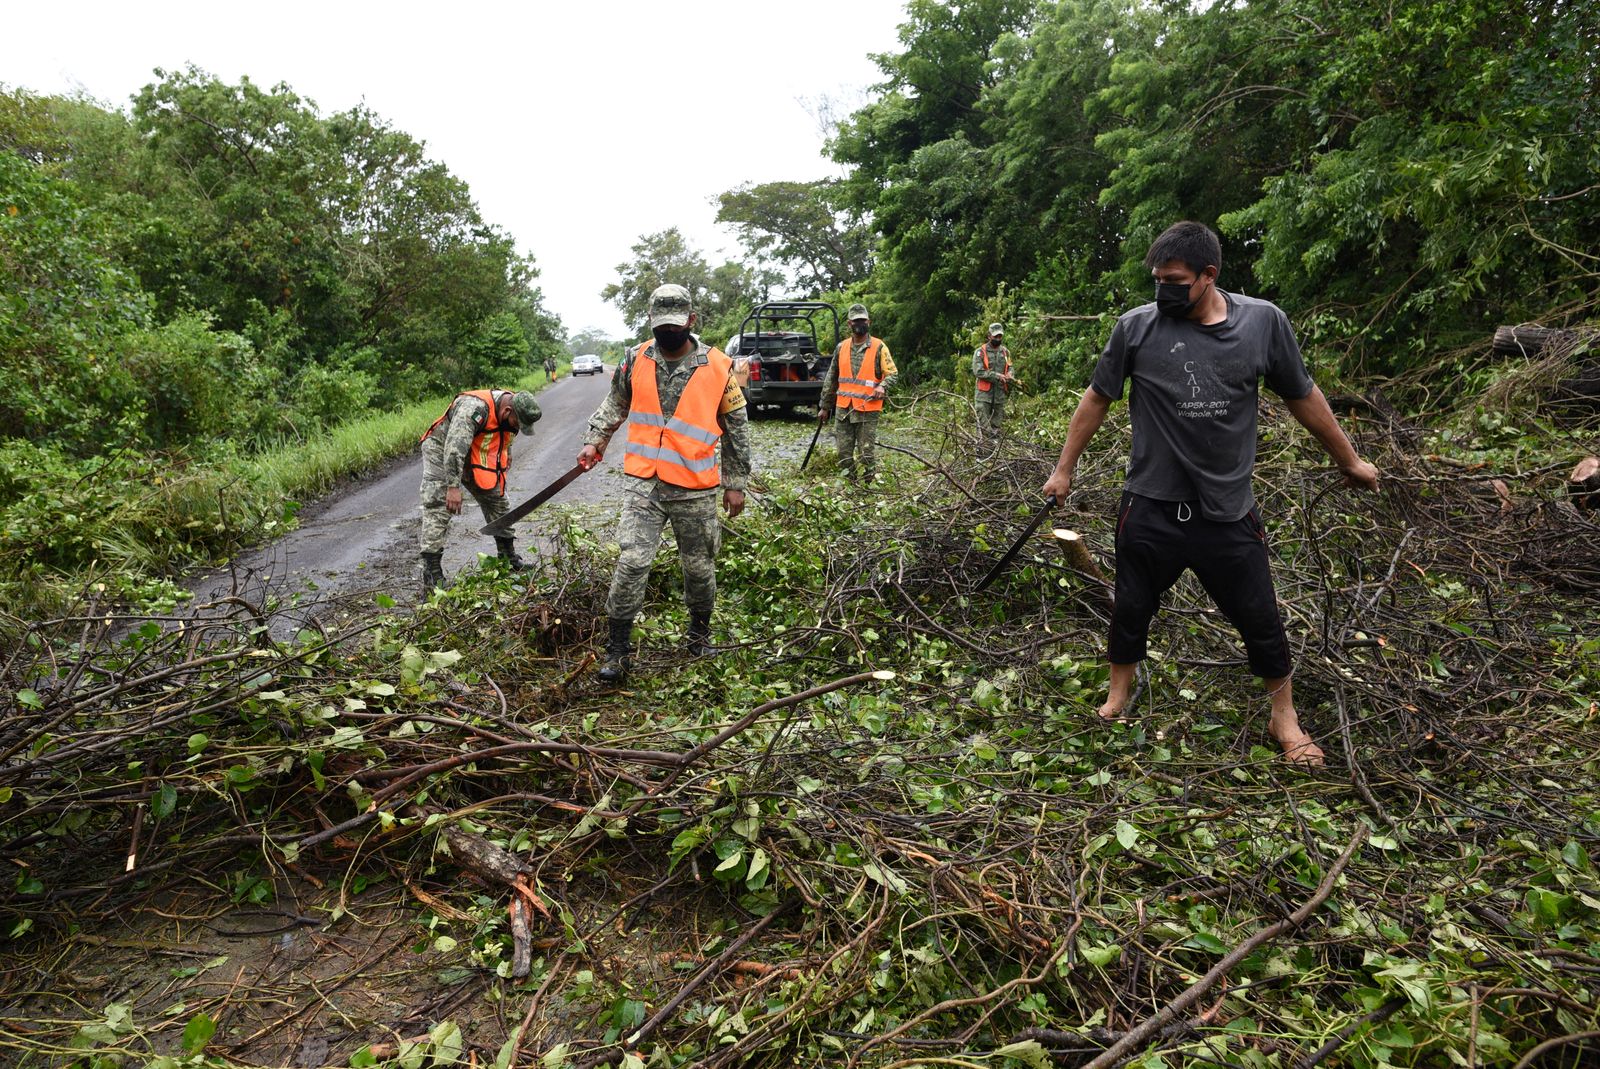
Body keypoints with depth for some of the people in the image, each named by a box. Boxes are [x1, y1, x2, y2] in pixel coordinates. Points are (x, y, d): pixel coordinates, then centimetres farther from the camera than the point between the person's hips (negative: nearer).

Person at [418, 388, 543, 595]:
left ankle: (509, 559, 25)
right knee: (437, 510, -16)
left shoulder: (514, 407, -9)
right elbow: (454, 448, -40)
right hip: (442, 453, -8)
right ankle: (431, 580, -19)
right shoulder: (474, 408, -36)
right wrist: (453, 487, -42)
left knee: (496, 501, 10)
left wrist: (506, 453, 26)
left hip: (473, 457, 8)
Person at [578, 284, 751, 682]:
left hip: (696, 489, 0)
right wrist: (594, 441, 0)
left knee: (699, 567, 12)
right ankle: (617, 648, 4)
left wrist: (736, 483, 3)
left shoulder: (718, 366, -5)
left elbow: (736, 428, 2)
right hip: (644, 484, 1)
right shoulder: (635, 361, 1)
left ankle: (700, 629, 38)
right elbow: (613, 406, 16)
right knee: (632, 563, -8)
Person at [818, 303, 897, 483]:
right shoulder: (842, 347, 10)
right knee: (844, 453, 7)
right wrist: (825, 406, 16)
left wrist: (882, 386, -22)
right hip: (844, 409, 4)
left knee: (867, 453, -1)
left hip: (868, 409, -4)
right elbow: (831, 379, 15)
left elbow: (892, 372, 0)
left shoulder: (878, 347, -1)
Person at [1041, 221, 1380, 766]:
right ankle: (1117, 698, 33)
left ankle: (1285, 718, 31)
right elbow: (1096, 399, 4)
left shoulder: (1264, 321, -4)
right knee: (1131, 609, 11)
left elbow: (1303, 396, 8)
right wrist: (1064, 469, 6)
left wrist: (1349, 460, 16)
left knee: (1261, 618, 10)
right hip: (1151, 509, 0)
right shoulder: (1136, 326, -7)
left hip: (1229, 511, 1)